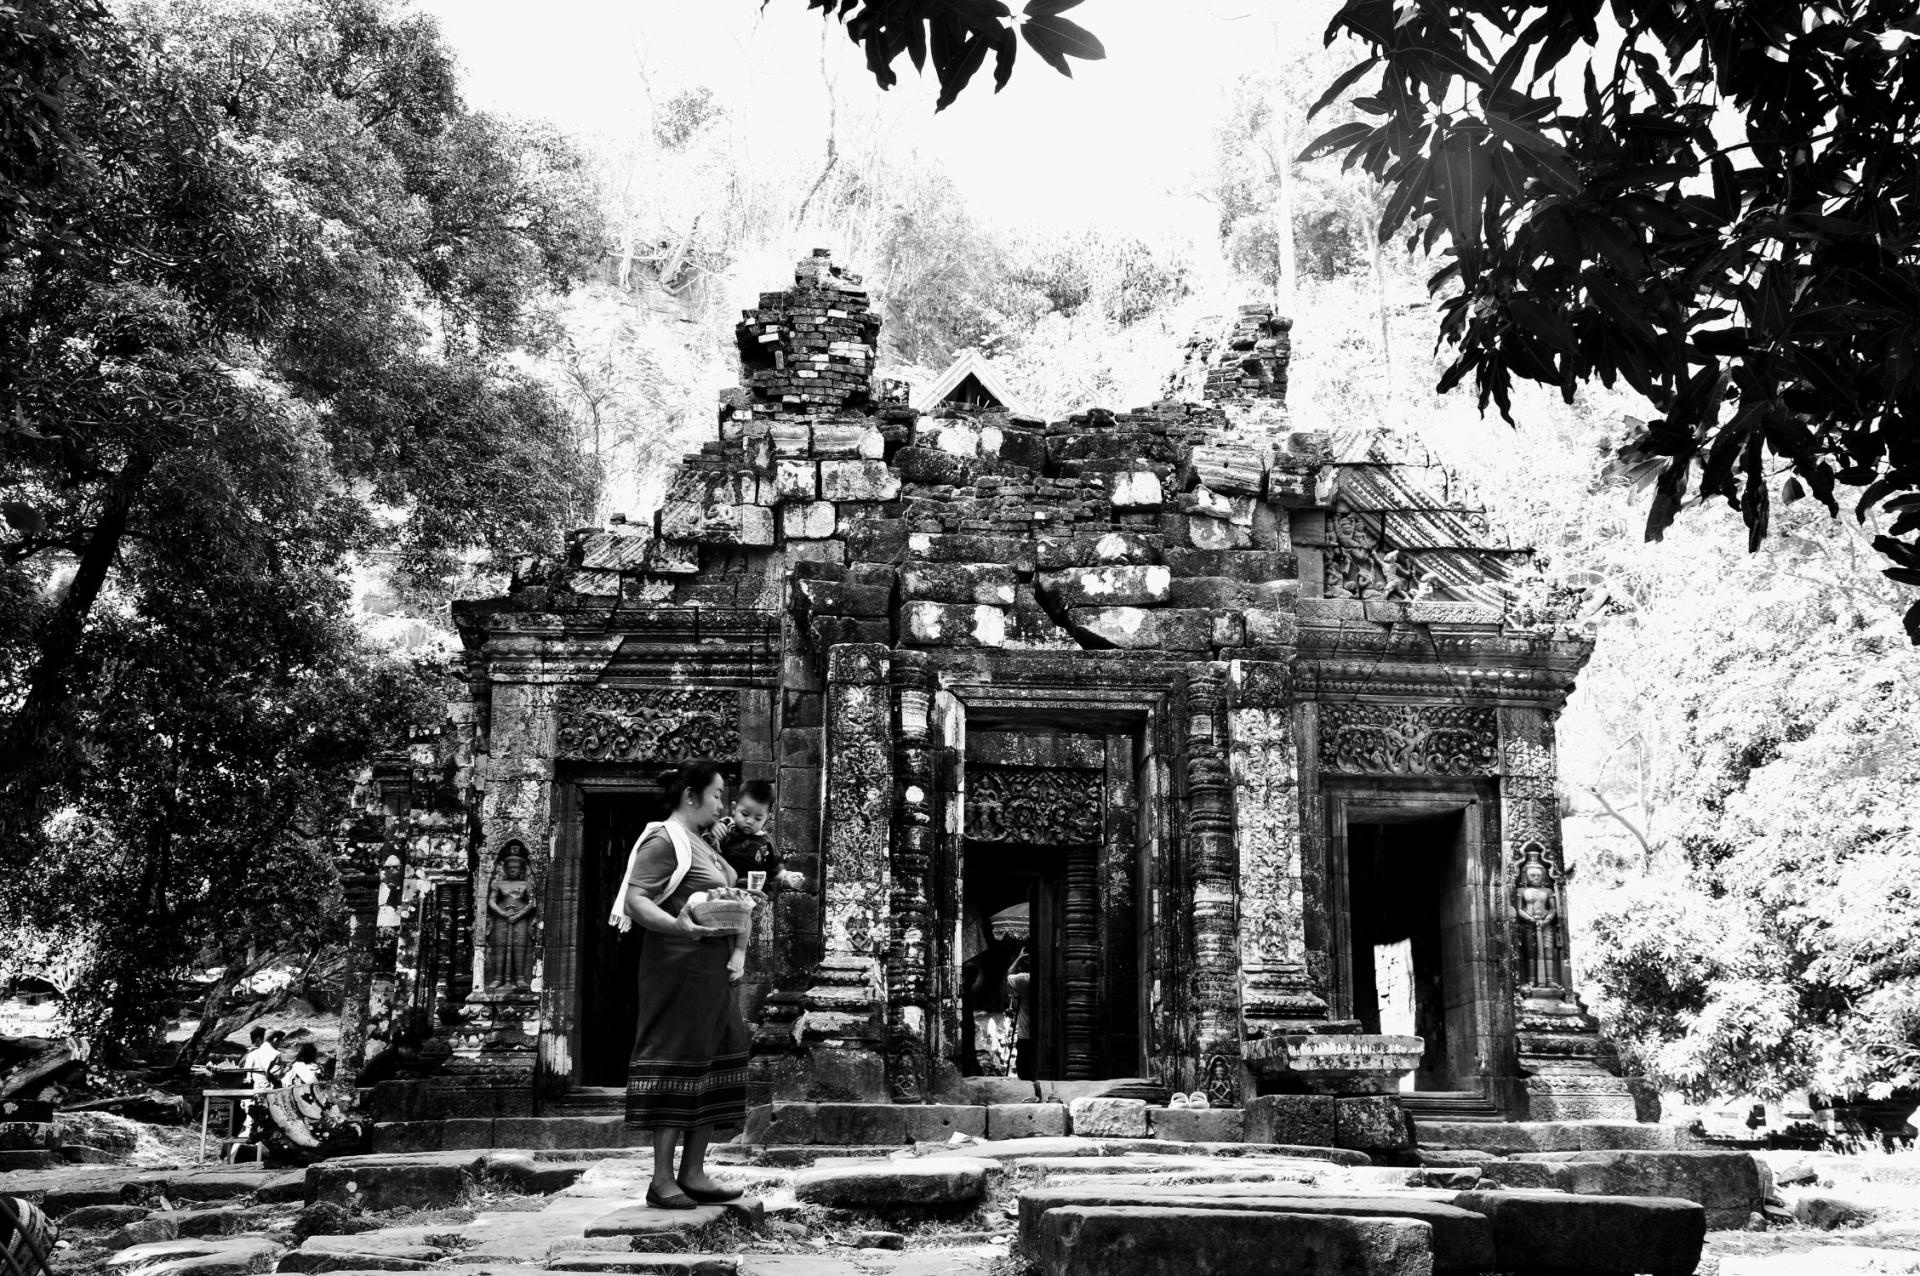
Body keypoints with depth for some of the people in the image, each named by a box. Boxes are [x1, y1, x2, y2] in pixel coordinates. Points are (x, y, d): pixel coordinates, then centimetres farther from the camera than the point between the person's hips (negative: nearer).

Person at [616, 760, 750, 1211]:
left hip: (715, 974, 9)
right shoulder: (664, 841, -9)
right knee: (675, 1065, -6)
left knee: (714, 1065, 9)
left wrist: (739, 951, 7)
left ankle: (693, 1173, 16)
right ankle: (662, 1180, 0)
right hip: (680, 968, -9)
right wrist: (678, 926, -33)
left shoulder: (705, 845, 20)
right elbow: (634, 902, -18)